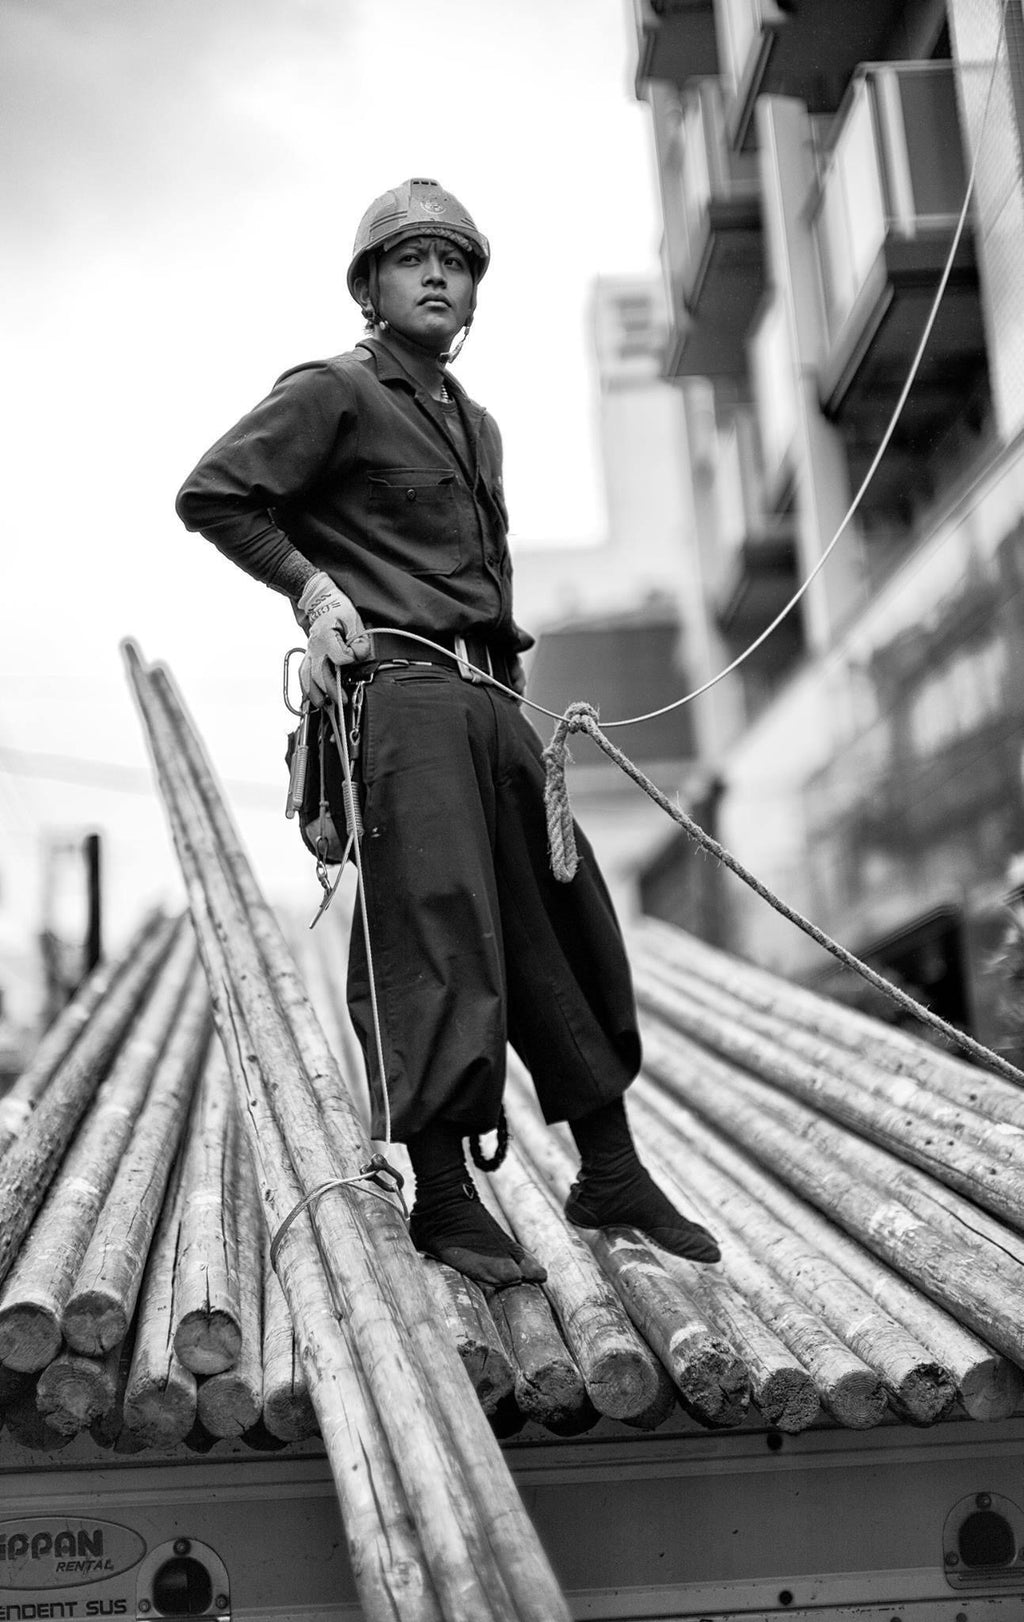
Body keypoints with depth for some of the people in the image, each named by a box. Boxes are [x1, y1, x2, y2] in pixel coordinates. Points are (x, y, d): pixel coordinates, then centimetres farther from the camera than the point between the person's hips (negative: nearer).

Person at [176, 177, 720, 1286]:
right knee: (438, 936, -11)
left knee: (567, 929, 8)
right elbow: (209, 494, -4)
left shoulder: (476, 425, 25)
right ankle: (444, 1200, -3)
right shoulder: (333, 393, 1)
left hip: (491, 698, 8)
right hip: (399, 687, -8)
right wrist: (313, 586, -10)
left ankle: (610, 1177, 17)